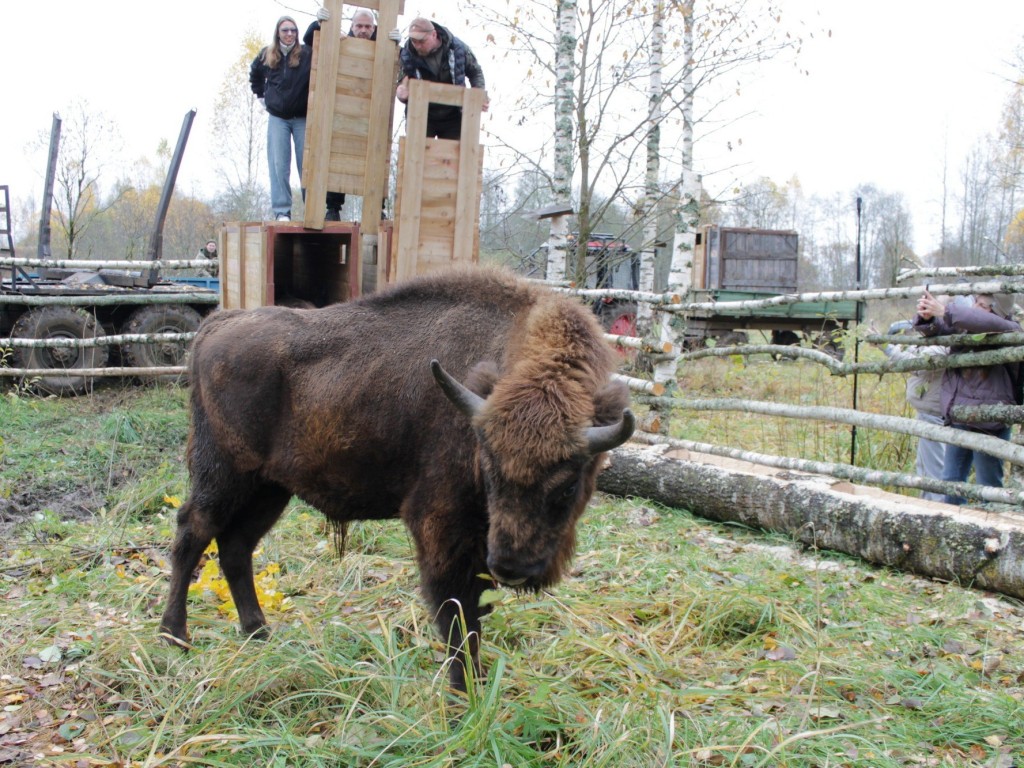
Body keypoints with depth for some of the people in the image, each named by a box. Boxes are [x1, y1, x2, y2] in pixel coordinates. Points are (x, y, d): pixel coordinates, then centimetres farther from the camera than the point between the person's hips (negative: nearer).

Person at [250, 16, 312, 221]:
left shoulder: (307, 54, -5)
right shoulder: (267, 55, 6)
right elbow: (255, 75, 24)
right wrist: (261, 96, 19)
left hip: (303, 118, -2)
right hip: (277, 118, 2)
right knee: (279, 165, -3)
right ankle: (282, 212, -3)